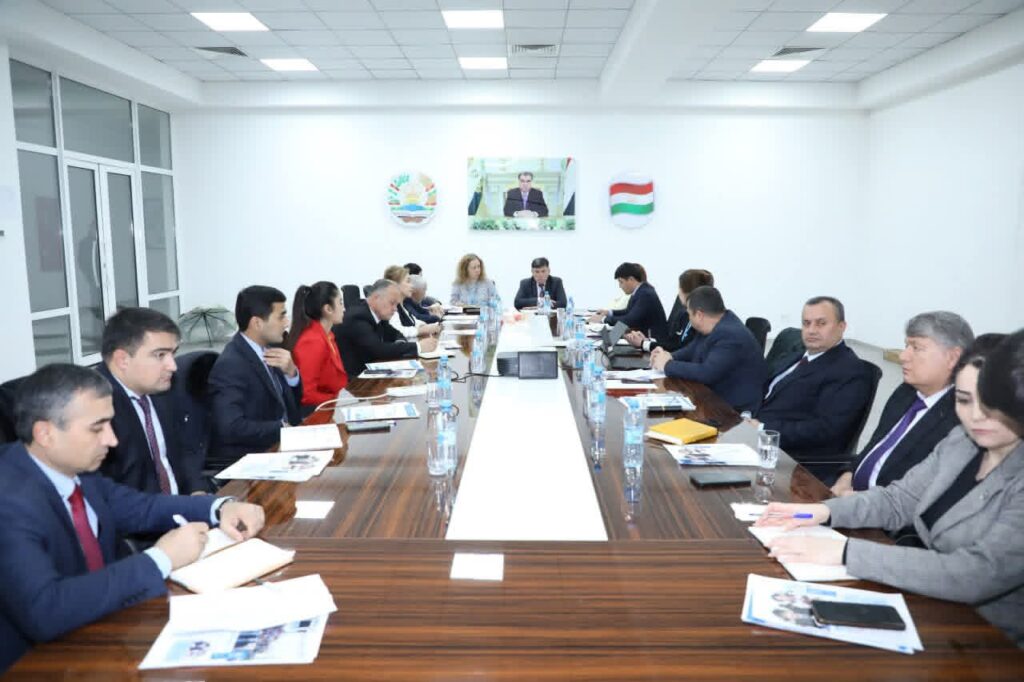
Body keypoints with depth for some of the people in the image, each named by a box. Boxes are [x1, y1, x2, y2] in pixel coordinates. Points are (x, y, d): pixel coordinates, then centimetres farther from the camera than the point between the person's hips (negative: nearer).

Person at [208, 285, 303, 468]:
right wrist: (282, 427, -19)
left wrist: (291, 372, -8)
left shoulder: (266, 349, 3)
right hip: (245, 459, -8)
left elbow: (292, 401, 11)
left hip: (276, 446, 8)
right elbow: (231, 428, -28)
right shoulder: (230, 365, -19)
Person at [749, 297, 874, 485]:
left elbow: (825, 429, -19)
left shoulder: (851, 372, -9)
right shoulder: (798, 357, 20)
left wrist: (764, 431, -20)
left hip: (797, 466, -8)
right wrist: (751, 423, -2)